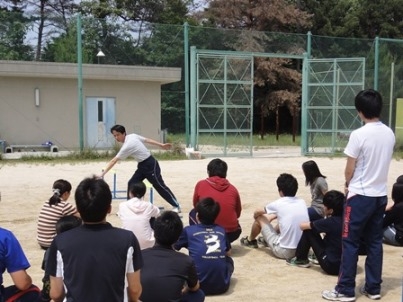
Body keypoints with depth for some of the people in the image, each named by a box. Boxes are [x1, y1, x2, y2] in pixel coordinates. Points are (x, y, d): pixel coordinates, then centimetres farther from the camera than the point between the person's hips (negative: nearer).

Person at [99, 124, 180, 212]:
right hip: (142, 165, 9)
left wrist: (102, 174, -25)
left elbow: (113, 161, -27)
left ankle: (176, 206, 15)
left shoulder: (127, 146, -26)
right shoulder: (132, 136, -3)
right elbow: (147, 140, 4)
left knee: (159, 186, 2)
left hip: (150, 165, -9)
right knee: (131, 184, 0)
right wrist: (161, 145, 12)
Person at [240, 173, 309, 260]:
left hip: (284, 251, -5)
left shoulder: (278, 204, -11)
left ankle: (250, 240, 41)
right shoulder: (302, 202, 2)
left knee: (260, 218, 11)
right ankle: (267, 239, 50)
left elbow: (256, 213, 9)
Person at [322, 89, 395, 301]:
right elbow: (383, 162, 11)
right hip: (381, 195, 7)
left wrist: (348, 185, 10)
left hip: (360, 196, -6)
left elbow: (350, 168, -10)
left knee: (350, 242, 2)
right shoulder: (390, 134, 4)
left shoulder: (358, 135, -17)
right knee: (375, 242, 13)